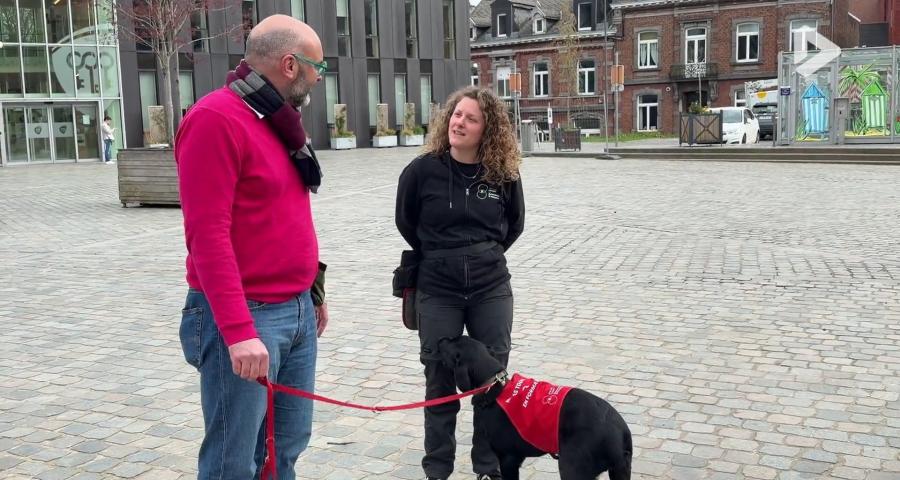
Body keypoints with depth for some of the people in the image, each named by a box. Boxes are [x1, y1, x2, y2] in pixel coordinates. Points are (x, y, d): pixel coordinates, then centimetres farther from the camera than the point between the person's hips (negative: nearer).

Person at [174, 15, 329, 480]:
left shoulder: (279, 121, 13)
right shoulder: (217, 119, -15)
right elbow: (208, 235, -21)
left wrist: (311, 291, 21)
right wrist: (238, 331, -25)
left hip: (298, 310, 9)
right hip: (245, 319, -9)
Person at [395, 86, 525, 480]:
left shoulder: (504, 173, -5)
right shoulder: (423, 170, -10)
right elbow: (406, 222, 6)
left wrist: (487, 254, 10)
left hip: (491, 289, 2)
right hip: (437, 291, -1)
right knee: (440, 381, 7)